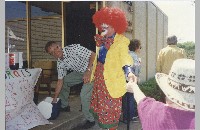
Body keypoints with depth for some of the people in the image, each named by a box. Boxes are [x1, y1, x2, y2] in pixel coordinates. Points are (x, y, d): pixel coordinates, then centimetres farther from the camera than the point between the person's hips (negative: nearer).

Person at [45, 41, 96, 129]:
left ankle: (90, 120, 0)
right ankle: (64, 106, 32)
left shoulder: (73, 48, -25)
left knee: (84, 95, -20)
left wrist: (88, 70, -38)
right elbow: (60, 81, 5)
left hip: (92, 70, -8)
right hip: (80, 72, 8)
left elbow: (93, 55, -26)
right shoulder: (60, 63, -2)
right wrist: (54, 98, 6)